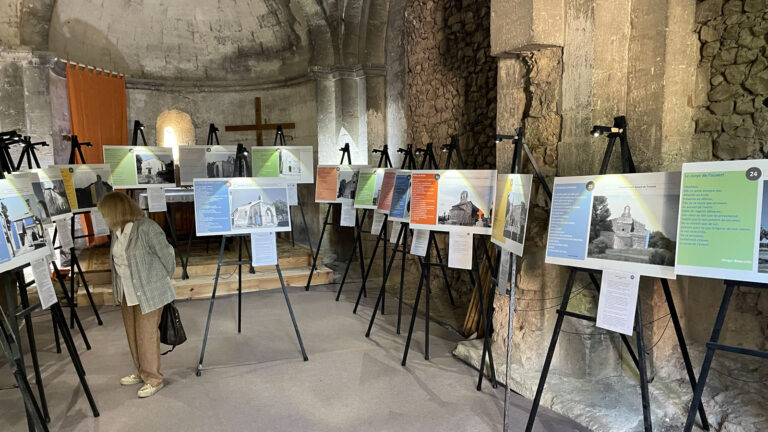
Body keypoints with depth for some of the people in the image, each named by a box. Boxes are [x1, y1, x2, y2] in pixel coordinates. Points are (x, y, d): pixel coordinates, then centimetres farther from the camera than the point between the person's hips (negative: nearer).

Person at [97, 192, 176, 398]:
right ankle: (141, 372, 36)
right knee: (132, 334, 18)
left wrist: (163, 281, 0)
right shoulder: (118, 230, 3)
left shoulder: (147, 228, -21)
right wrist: (118, 287, 13)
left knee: (146, 335, 2)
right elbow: (117, 259, 14)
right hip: (127, 293, 8)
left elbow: (167, 256, -13)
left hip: (149, 292, -8)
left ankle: (153, 379, 18)